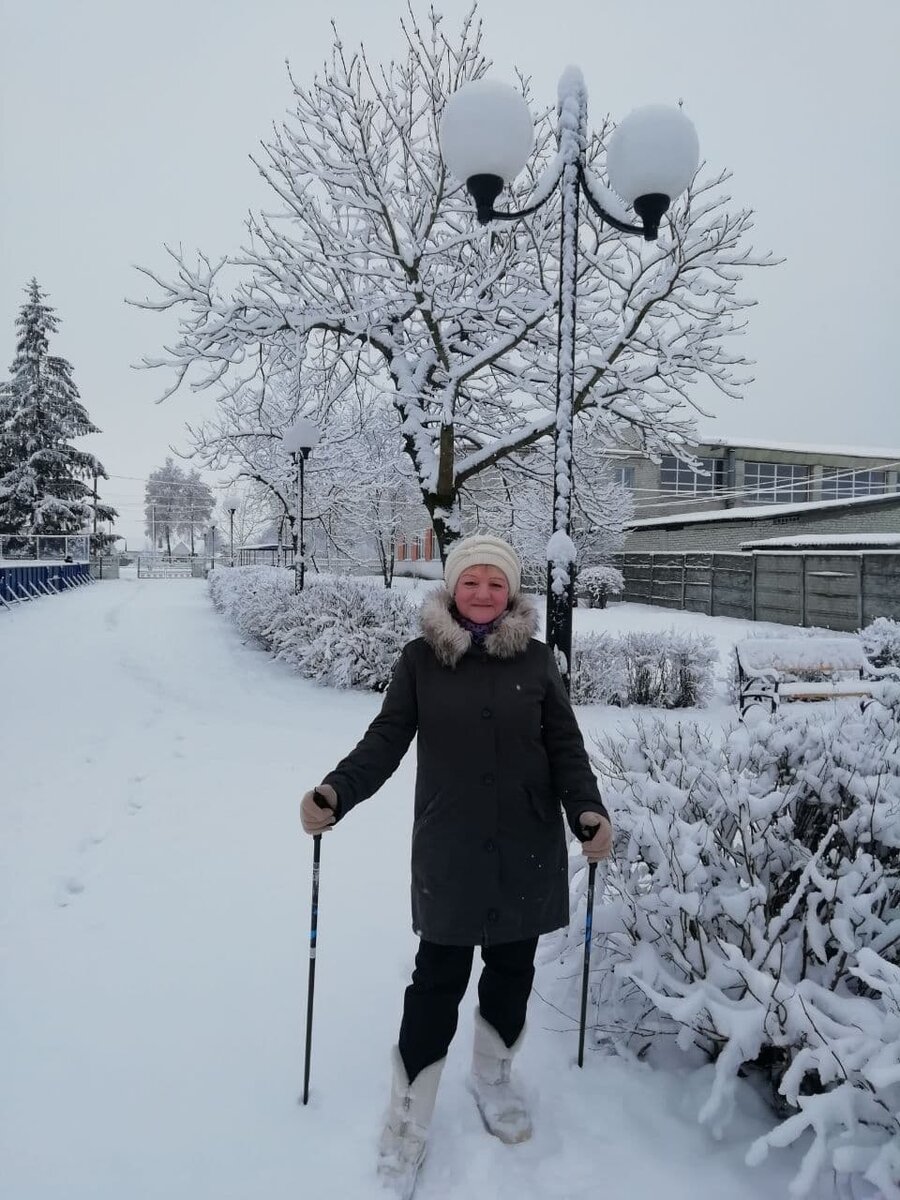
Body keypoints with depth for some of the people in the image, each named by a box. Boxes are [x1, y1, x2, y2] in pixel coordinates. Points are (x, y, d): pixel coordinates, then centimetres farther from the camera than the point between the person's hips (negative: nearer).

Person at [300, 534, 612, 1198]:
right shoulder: (421, 658, -5)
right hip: (450, 849, -2)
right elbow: (387, 740, -6)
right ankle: (407, 1124, 24)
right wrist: (335, 793, -21)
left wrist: (589, 812, -16)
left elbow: (566, 748, -1)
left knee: (511, 970, 16)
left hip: (528, 849, 2)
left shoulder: (536, 659, -2)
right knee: (439, 978, 4)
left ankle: (493, 1077, 44)